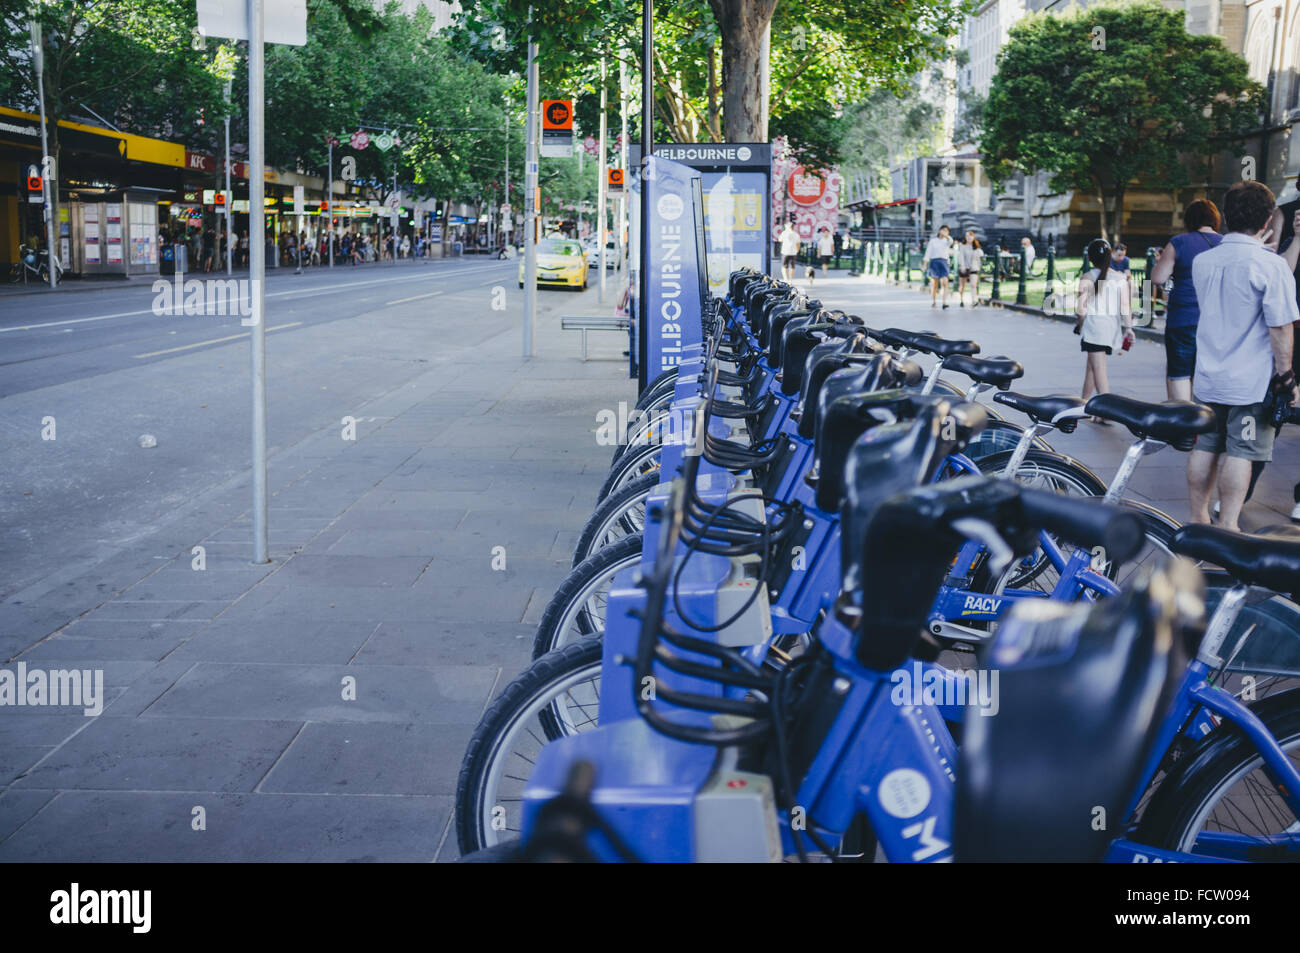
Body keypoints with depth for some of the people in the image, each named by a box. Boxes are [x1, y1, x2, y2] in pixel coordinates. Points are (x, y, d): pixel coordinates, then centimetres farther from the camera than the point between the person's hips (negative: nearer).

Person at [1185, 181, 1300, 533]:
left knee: (1204, 448, 12)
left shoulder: (1202, 261, 5)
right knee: (1239, 452, 0)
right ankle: (1227, 527, 2)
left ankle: (1198, 519, 20)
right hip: (1251, 382, -5)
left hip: (1207, 378, 5)